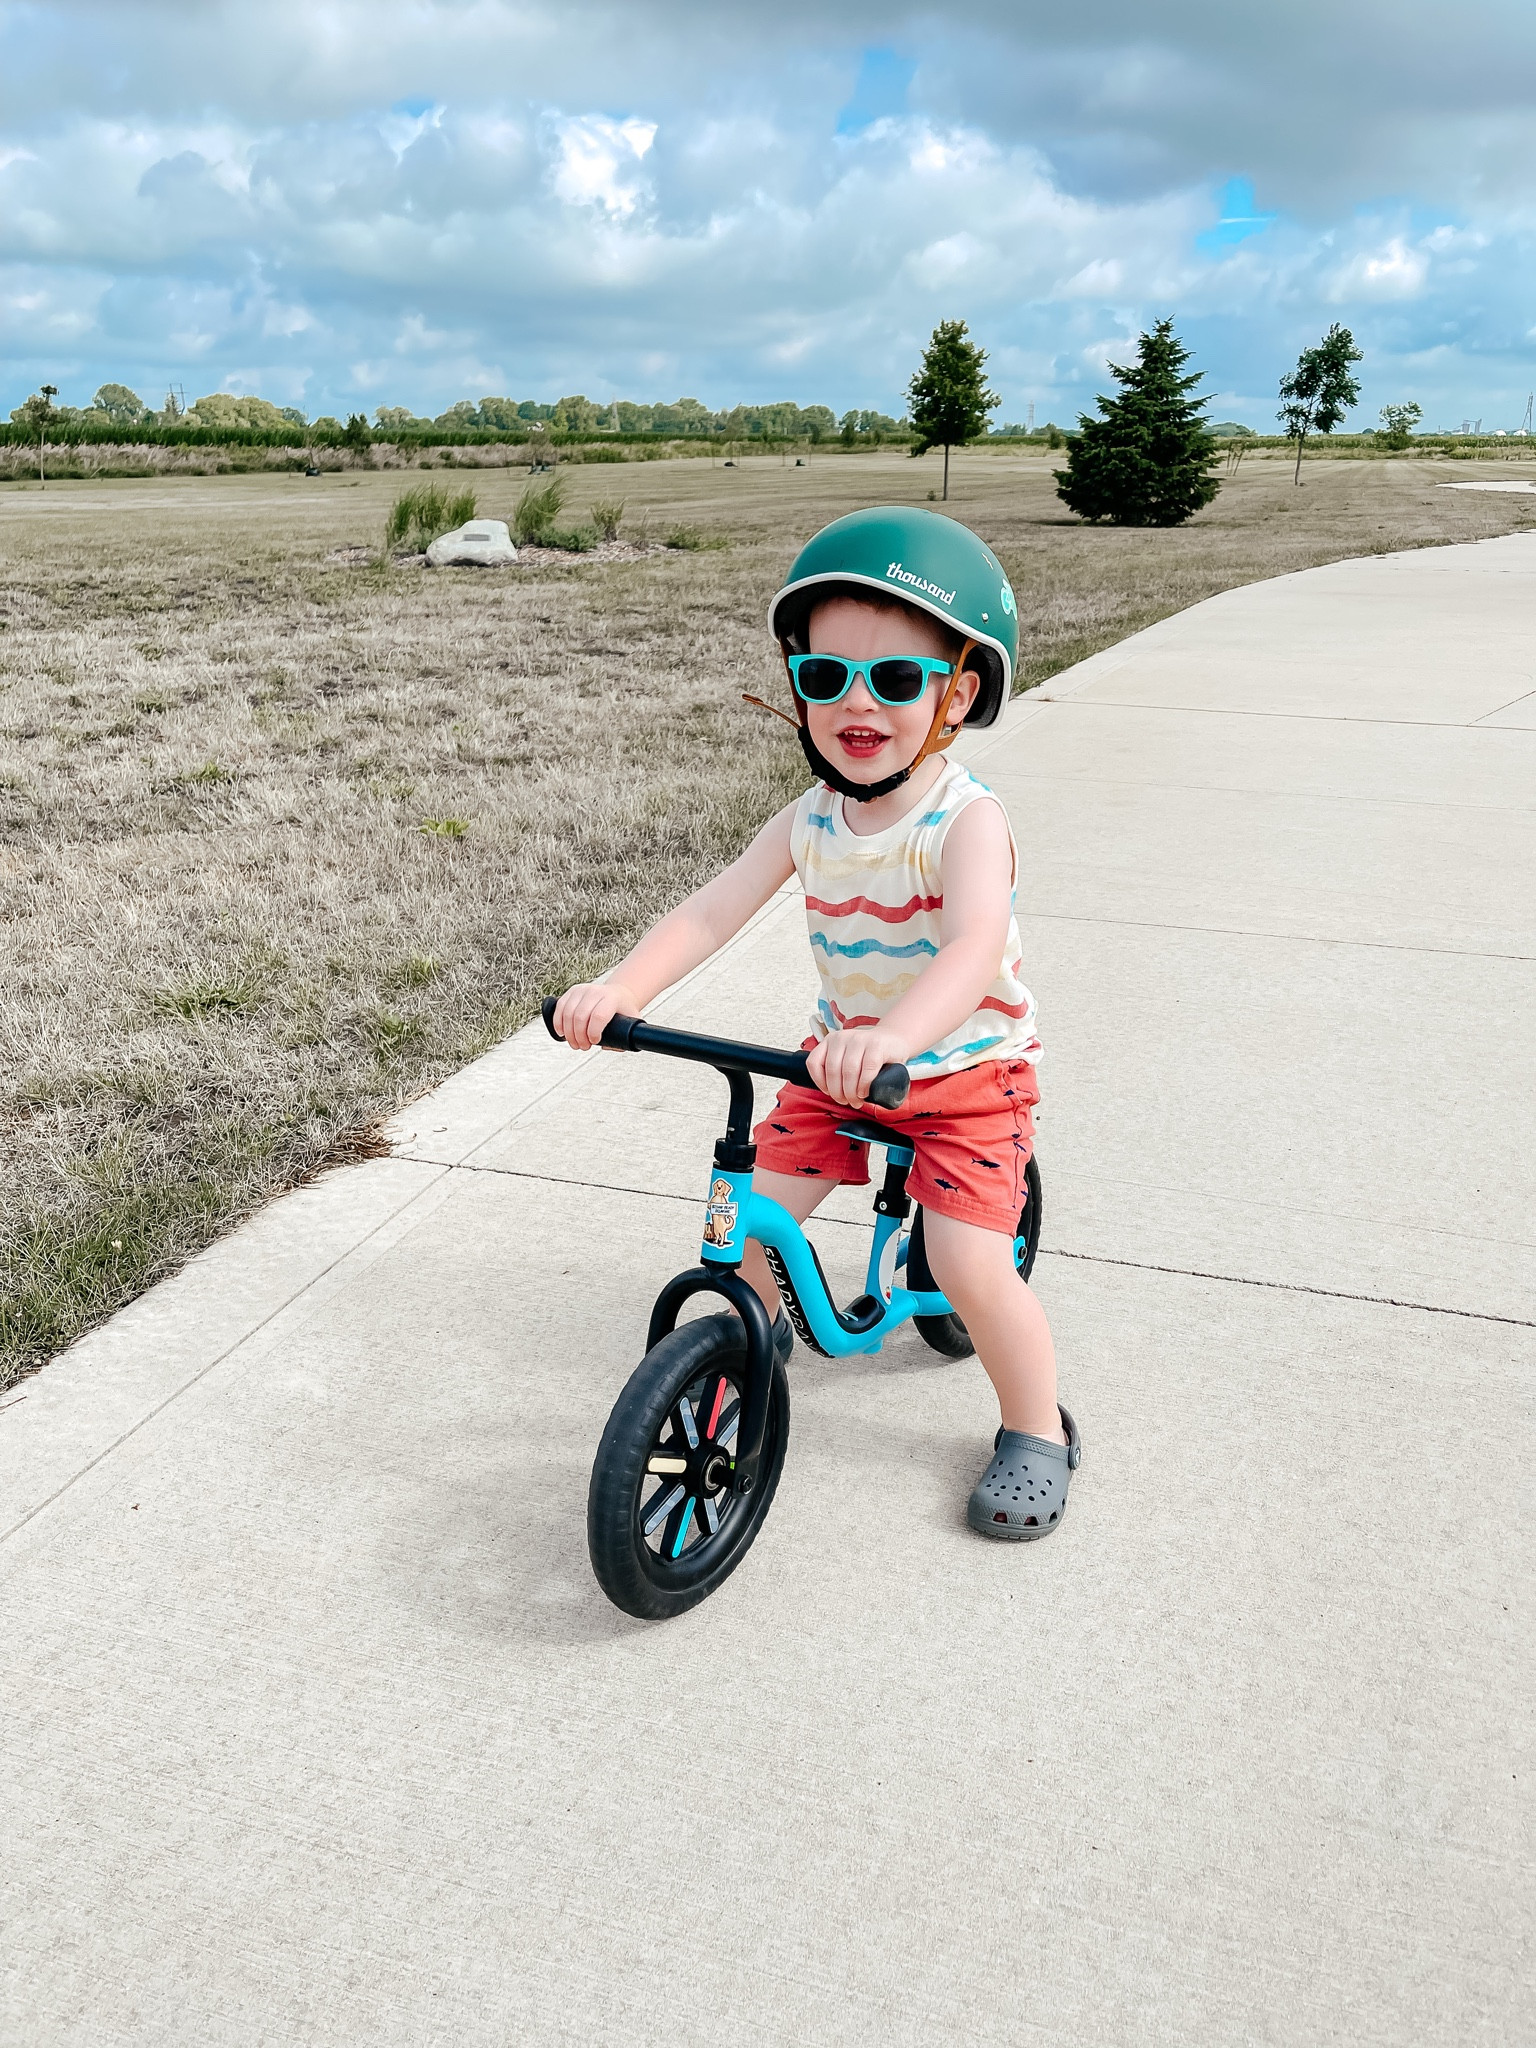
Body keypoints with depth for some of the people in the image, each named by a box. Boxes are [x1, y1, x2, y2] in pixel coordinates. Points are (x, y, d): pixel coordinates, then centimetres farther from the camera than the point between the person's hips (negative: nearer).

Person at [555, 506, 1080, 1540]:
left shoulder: (968, 821, -25)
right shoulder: (811, 821, -8)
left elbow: (973, 950, -42)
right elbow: (714, 908, -17)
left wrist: (891, 1038, -61)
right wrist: (620, 988, -34)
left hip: (966, 1070, -5)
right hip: (843, 1060, 5)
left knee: (969, 1263, -14)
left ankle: (1038, 1430, 12)